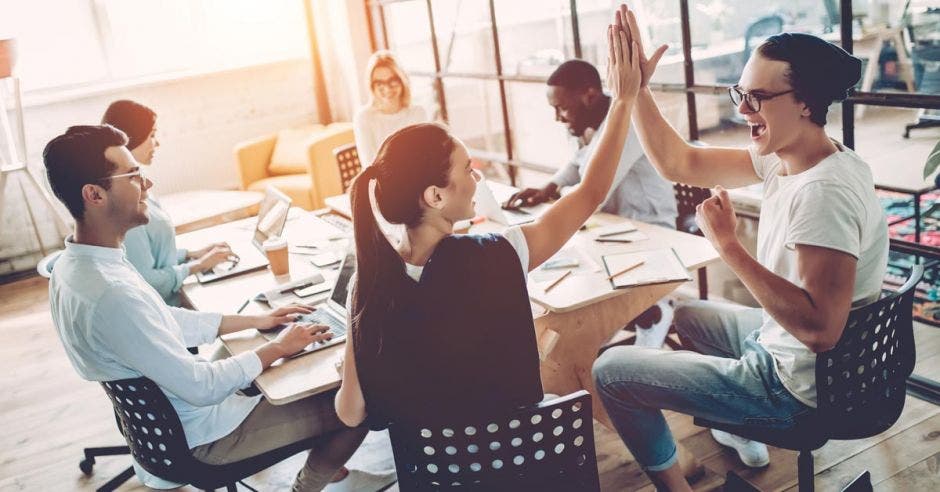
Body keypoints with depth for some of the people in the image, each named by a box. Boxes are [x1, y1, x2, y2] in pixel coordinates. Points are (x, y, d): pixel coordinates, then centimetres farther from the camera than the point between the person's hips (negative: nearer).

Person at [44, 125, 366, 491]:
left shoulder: (74, 265, -4)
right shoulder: (110, 294, -35)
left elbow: (166, 320, 7)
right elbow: (202, 389, -29)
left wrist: (257, 321, 6)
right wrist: (278, 347, -15)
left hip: (161, 411, 9)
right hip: (201, 433, -9)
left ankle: (317, 460, 34)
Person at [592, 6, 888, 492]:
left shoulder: (825, 192, -31)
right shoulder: (782, 156, -4)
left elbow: (820, 329, -36)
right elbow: (680, 164, 3)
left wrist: (728, 244, -32)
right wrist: (635, 88, -6)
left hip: (798, 385, -9)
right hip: (778, 342, 9)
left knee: (611, 370, -2)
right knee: (689, 315, 35)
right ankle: (741, 435, 44)